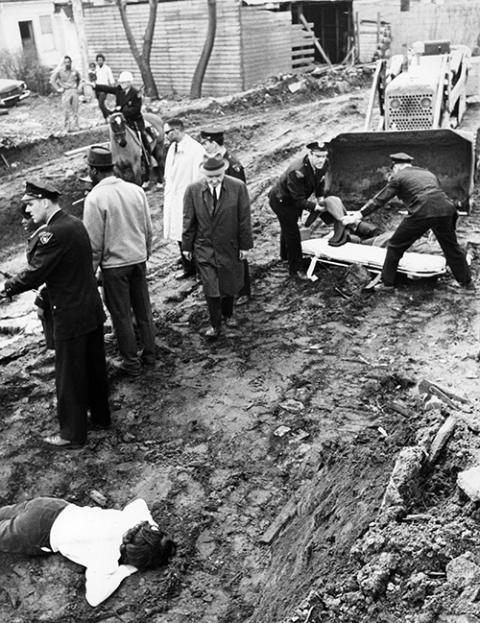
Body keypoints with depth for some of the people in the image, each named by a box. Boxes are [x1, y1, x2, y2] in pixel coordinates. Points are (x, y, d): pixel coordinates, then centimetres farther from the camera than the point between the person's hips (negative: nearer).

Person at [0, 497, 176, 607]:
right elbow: (93, 598, -31)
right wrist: (125, 570, -23)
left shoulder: (134, 518, -14)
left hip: (59, 509, 6)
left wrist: (155, 531, -1)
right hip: (36, 535, -6)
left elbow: (139, 502, 8)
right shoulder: (106, 560, -32)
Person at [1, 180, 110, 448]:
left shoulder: (54, 233, -21)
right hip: (93, 310, 9)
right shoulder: (76, 223, 6)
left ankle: (73, 434, 18)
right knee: (95, 368, 20)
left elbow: (34, 273, -18)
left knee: (69, 377, 5)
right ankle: (100, 416, 36)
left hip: (70, 317, -9)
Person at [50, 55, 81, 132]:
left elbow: (79, 78, 30)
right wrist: (58, 89, -5)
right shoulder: (60, 71, -1)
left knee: (75, 110, 1)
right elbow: (52, 80, 1)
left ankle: (75, 126, 5)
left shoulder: (74, 71, 9)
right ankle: (67, 127, -6)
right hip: (66, 92, -3)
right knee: (66, 110, -8)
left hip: (74, 91, 3)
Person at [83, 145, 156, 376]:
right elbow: (148, 229, 5)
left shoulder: (95, 198, -17)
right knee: (143, 309, 18)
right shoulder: (136, 190, -3)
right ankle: (149, 355, 30)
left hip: (114, 264, -5)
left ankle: (131, 362, 20)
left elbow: (94, 241, -14)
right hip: (138, 259, 5)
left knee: (121, 315, 10)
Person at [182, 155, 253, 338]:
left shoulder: (238, 187, -11)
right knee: (210, 288, -2)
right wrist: (187, 246, 3)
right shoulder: (193, 190, -9)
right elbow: (188, 220, -1)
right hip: (204, 247, 0)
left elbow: (244, 219, -5)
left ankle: (227, 314, 41)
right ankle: (215, 325, 15)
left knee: (229, 285, 15)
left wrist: (245, 245, -3)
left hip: (230, 247, 1)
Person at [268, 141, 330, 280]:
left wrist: (320, 197, -8)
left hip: (295, 200, 8)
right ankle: (295, 268, 5)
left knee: (288, 227, 28)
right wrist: (315, 206, -36)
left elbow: (321, 182, 4)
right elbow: (299, 200, -35)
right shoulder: (297, 171, -41)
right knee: (292, 232, -8)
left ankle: (285, 254, 52)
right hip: (281, 200, -8)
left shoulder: (323, 165, -17)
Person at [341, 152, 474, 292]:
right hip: (445, 210, 6)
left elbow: (379, 199, 8)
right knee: (451, 247, 22)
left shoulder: (398, 177, 12)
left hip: (421, 213, -6)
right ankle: (467, 282, 32)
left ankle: (387, 282, 17)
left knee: (395, 246, 11)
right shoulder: (428, 173, 29)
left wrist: (359, 214, 11)